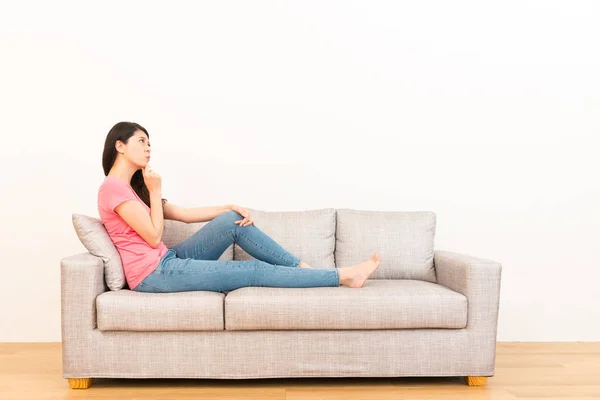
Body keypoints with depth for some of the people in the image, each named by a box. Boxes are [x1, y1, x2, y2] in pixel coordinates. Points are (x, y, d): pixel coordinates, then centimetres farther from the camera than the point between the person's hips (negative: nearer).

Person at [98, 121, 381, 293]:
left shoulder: (131, 187, 18)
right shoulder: (113, 187, -12)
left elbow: (184, 214, 13)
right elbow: (154, 237, -16)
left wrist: (229, 208, 4)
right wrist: (155, 191, -8)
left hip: (167, 261, 9)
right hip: (153, 274, -9)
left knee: (233, 221, -4)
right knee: (253, 271, -11)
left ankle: (303, 268, 0)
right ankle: (343, 276, -6)